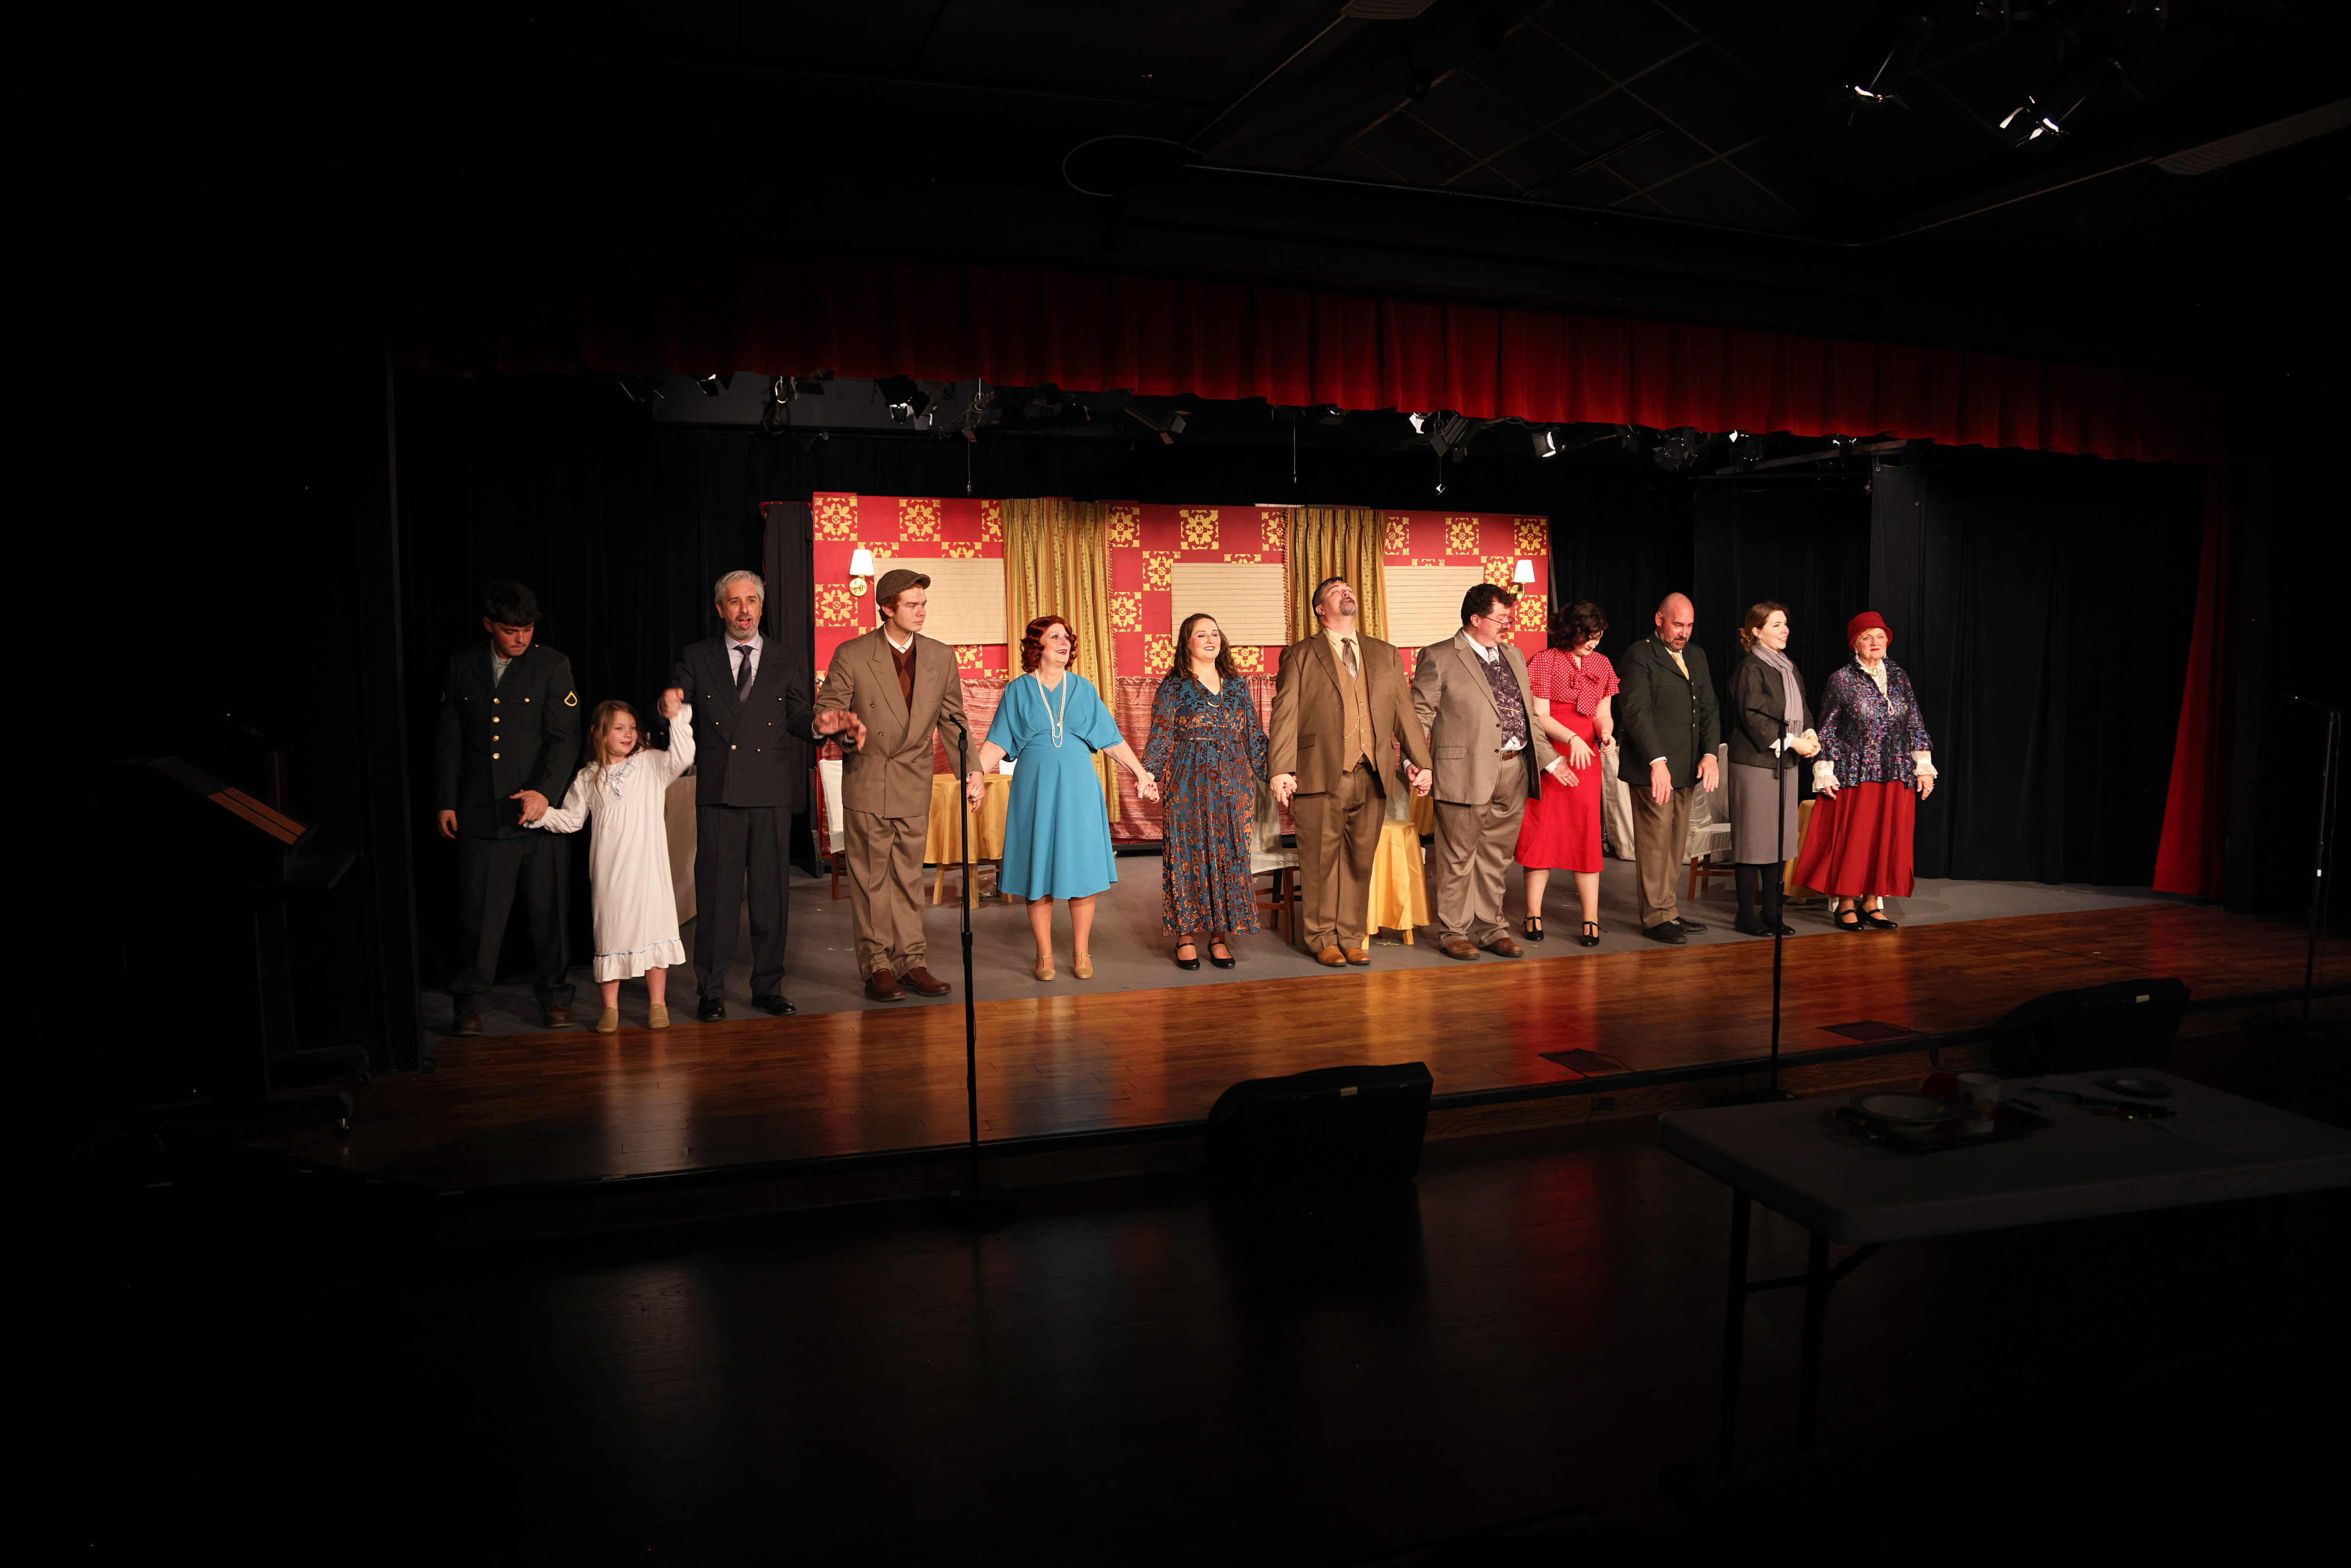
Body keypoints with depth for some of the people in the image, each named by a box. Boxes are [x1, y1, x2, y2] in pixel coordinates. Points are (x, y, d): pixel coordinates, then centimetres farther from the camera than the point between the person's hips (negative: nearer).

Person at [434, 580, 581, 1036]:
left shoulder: (552, 665, 0)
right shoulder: (462, 665, 7)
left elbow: (565, 738, -5)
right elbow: (448, 738, 11)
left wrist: (544, 792, -18)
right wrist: (445, 801, 7)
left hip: (538, 809, -1)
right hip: (479, 811, 1)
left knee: (547, 908, 4)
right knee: (478, 909, 2)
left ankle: (554, 994, 18)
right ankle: (468, 1002, 14)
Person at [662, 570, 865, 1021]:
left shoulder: (784, 665, 13)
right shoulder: (696, 659, 10)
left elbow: (798, 720, 8)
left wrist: (822, 724, -14)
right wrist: (669, 705, -17)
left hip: (770, 795, 1)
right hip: (718, 793, -1)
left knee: (771, 893, 5)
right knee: (716, 893, 1)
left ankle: (768, 988, 16)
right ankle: (711, 991, 12)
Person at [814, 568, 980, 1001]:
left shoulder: (941, 657, 5)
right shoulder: (851, 655, -5)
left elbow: (953, 718, 11)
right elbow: (826, 711, -2)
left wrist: (971, 764, -2)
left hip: (915, 787, 3)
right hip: (867, 785, -3)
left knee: (909, 877, 8)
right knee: (871, 879, 3)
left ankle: (911, 962, 15)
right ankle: (877, 967, 11)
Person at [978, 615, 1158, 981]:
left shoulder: (1083, 688, 9)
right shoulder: (1018, 691, 5)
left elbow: (1112, 739, 9)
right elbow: (998, 742, -1)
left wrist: (1141, 772, 4)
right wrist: (976, 777, -14)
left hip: (1078, 788, 1)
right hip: (1035, 788, -1)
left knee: (1082, 867, 0)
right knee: (1039, 870, 0)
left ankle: (1081, 953, 11)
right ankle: (1045, 955, 10)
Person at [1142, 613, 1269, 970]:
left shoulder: (1236, 683, 11)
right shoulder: (1173, 686, 1)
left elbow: (1254, 735, 13)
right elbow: (1160, 738, -2)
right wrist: (1149, 777, -12)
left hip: (1232, 783, 4)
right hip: (1188, 785, -3)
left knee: (1228, 855, 4)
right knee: (1187, 855, 0)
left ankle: (1219, 934, 13)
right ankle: (1186, 936, 8)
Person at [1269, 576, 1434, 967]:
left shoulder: (1385, 654, 17)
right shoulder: (1299, 655, 6)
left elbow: (1404, 711, 14)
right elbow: (1285, 716, -2)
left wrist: (1421, 762, 5)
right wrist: (1281, 770, -13)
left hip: (1372, 777, 3)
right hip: (1320, 775, -3)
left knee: (1360, 861, 7)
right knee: (1321, 861, 2)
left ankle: (1352, 938, 18)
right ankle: (1324, 939, 15)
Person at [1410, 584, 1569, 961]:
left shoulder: (1514, 657, 18)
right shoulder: (1438, 658, -3)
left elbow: (1529, 716, 23)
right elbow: (1419, 715, -5)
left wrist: (1550, 759, 18)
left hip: (1514, 773, 6)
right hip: (1466, 773, -6)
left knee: (1495, 857, 13)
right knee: (1459, 857, 2)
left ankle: (1490, 928, 23)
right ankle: (1453, 931, 12)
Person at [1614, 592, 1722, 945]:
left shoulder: (1696, 656, 18)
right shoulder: (1639, 656, -6)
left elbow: (1710, 708, 15)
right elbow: (1637, 712, -15)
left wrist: (1710, 754, 0)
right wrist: (1657, 762, -22)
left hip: (1686, 769, 7)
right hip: (1652, 767, -7)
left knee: (1676, 843, 10)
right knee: (1655, 842, -4)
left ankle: (1664, 911, 18)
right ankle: (1659, 916, 4)